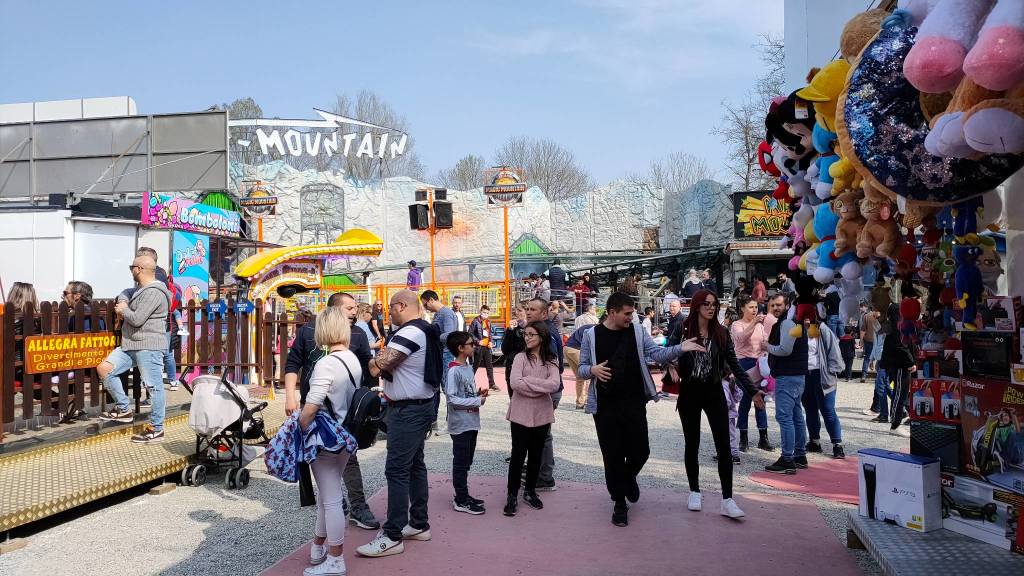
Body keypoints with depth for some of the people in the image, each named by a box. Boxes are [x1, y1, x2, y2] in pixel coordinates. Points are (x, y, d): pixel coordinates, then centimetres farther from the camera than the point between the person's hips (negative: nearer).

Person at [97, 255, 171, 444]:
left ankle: (156, 429, 3)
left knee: (154, 386, -5)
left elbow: (137, 319, -20)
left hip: (149, 347, -11)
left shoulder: (153, 293, -16)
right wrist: (123, 305, 10)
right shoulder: (141, 290, 20)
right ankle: (123, 410, 13)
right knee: (104, 368, 4)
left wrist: (123, 310, -2)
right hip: (130, 345, 11)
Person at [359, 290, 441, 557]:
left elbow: (376, 367, -24)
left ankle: (392, 537, -2)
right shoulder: (425, 330, 13)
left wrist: (375, 359, -3)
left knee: (397, 470, -7)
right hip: (420, 405, 11)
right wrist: (385, 358, 2)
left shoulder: (409, 332, -20)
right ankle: (419, 524, 25)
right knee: (415, 465, 16)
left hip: (408, 410, -11)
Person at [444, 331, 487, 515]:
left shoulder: (468, 367, 10)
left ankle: (463, 495, 28)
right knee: (461, 463, 2)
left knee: (466, 462, 17)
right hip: (460, 424, -9)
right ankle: (461, 501, 11)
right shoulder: (454, 371, -18)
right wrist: (478, 401, -19)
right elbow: (452, 398, -22)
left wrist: (478, 394, 0)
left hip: (471, 423, 9)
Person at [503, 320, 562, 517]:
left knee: (536, 455, 13)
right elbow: (515, 383, -18)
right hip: (521, 414, -2)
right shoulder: (521, 357, -4)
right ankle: (512, 495, 13)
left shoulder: (552, 360, 2)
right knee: (518, 455, 2)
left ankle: (530, 491, 29)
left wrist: (528, 381, -16)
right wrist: (541, 387, -13)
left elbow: (555, 384, -14)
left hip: (542, 414, 2)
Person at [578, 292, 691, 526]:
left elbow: (657, 353, -3)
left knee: (640, 451, 3)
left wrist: (680, 348, -20)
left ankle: (628, 477, 38)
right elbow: (581, 369, 2)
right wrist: (592, 370, -21)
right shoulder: (592, 335, -2)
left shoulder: (636, 331, 2)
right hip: (605, 407, -1)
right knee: (612, 455, 4)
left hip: (634, 404, 2)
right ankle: (619, 502, 22)